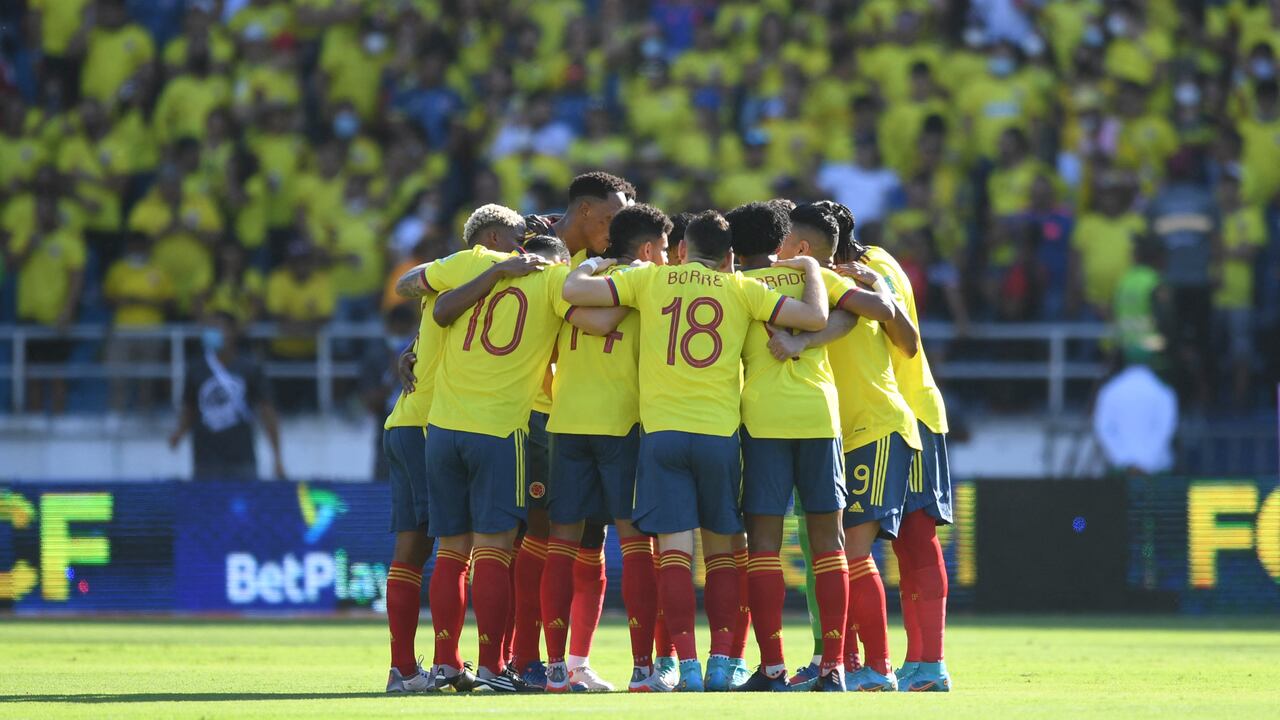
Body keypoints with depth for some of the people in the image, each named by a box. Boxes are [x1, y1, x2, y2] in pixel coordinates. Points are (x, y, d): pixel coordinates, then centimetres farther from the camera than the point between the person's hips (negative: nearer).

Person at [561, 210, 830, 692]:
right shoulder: (741, 290, 6)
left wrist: (590, 266, 25)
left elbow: (573, 291, 3)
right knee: (721, 546, 11)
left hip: (662, 431, 0)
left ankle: (687, 665, -11)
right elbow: (815, 317, 0)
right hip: (720, 431, 0)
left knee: (674, 548, -2)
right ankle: (721, 660, 5)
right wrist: (812, 270, 19)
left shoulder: (649, 280, 7)